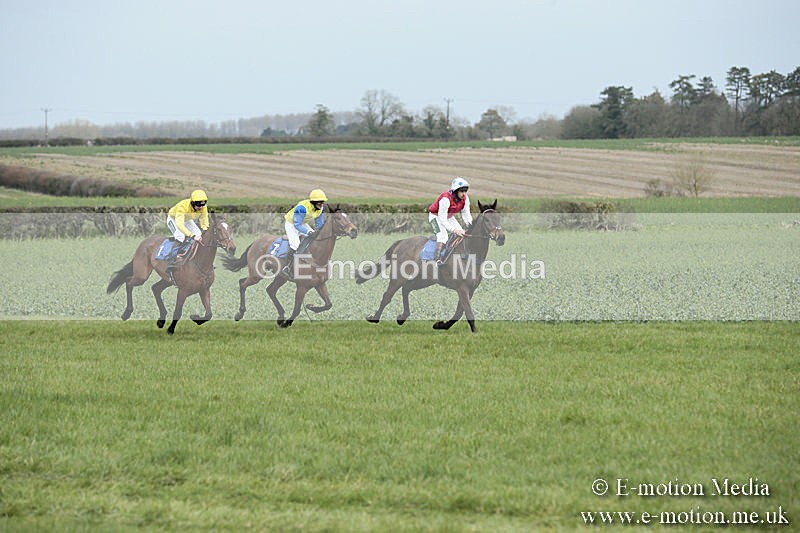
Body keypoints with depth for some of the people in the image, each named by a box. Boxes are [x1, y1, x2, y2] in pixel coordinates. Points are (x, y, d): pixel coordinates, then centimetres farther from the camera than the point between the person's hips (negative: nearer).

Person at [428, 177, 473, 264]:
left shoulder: (465, 199, -15)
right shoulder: (446, 199, -37)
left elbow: (466, 215, -8)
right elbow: (442, 218, -38)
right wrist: (454, 230, -45)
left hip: (449, 217, 7)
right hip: (436, 215, -7)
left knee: (461, 233, -3)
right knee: (443, 235, -28)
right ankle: (438, 259, -32)